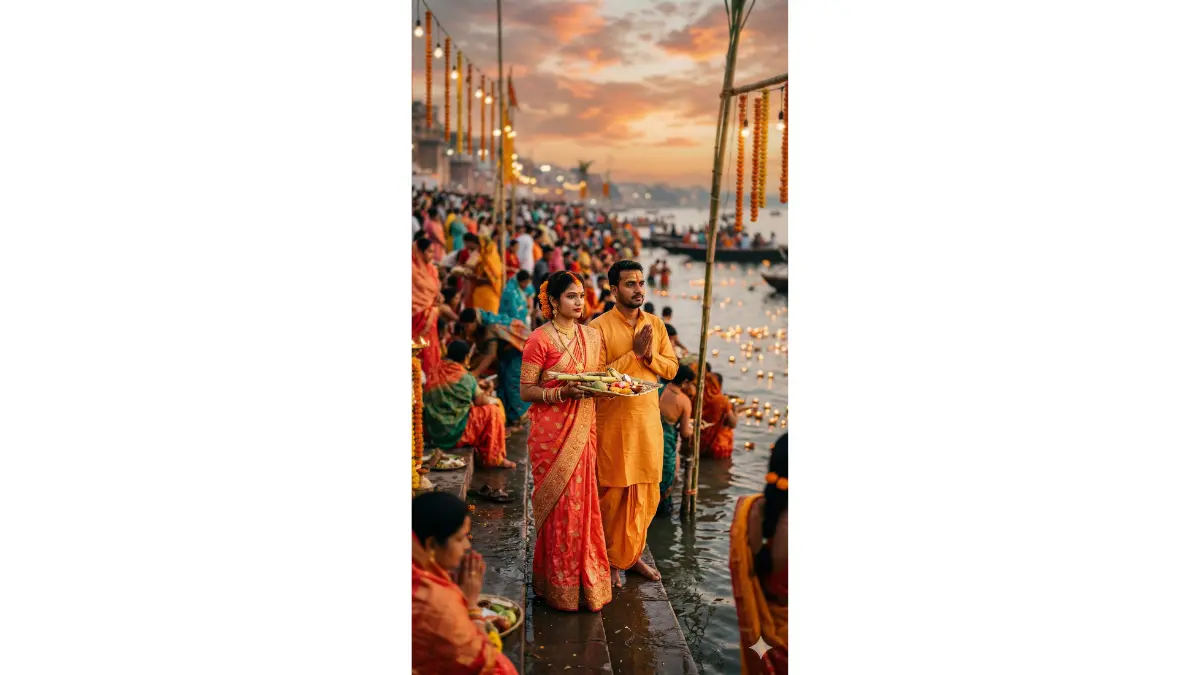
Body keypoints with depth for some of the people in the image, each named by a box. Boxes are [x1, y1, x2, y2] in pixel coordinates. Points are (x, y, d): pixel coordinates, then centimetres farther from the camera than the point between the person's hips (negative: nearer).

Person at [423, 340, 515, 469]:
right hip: (454, 435, -8)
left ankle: (482, 453, 32)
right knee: (493, 411, 2)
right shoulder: (466, 379, -15)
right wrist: (489, 396, 21)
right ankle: (493, 459, 9)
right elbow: (481, 401, -1)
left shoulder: (434, 374, 4)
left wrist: (477, 388, 22)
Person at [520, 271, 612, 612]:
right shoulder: (540, 339, -10)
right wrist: (563, 392, -22)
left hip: (584, 429, 6)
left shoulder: (593, 336, 9)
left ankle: (585, 579, 23)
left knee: (584, 501, 9)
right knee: (559, 504, 0)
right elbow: (526, 391, -9)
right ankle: (560, 587, 14)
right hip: (551, 430, -5)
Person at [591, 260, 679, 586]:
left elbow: (672, 368, 7)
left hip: (648, 419, 5)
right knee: (612, 493, 4)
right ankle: (610, 559, 18)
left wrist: (649, 355, -12)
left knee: (645, 493, 11)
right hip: (613, 421, -5)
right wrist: (634, 353, -18)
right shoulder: (599, 327, -9)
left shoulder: (655, 324, 7)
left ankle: (632, 554, 27)